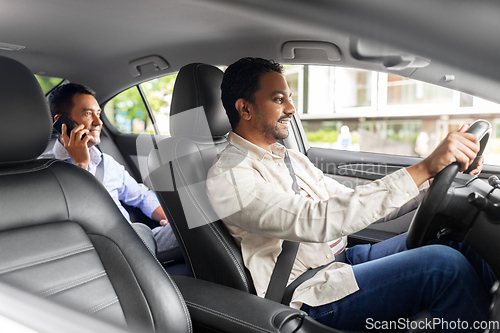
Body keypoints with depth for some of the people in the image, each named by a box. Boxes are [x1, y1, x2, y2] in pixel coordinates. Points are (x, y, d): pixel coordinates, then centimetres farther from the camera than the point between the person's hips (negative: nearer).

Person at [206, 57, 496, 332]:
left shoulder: (292, 159, 13)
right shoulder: (228, 177, -15)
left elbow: (355, 205, 12)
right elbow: (318, 221, -29)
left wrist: (434, 179, -1)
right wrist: (423, 169, -30)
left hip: (342, 259, 8)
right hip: (309, 297, -8)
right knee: (444, 265, -21)